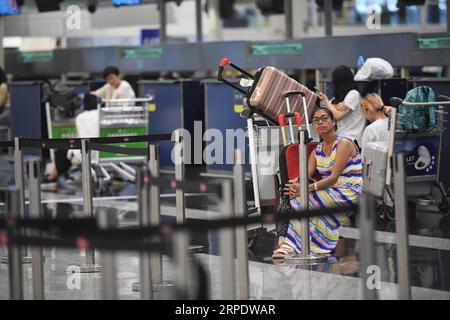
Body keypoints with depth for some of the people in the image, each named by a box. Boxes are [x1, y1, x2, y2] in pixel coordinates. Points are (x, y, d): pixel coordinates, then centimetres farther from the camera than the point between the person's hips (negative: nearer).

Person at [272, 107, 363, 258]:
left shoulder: (344, 143, -8)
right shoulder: (317, 150, 16)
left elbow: (334, 177, -18)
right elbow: (306, 175, 2)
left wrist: (308, 188, -30)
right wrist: (296, 184, -23)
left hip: (350, 192, -7)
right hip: (331, 193, 7)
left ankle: (291, 245, -23)